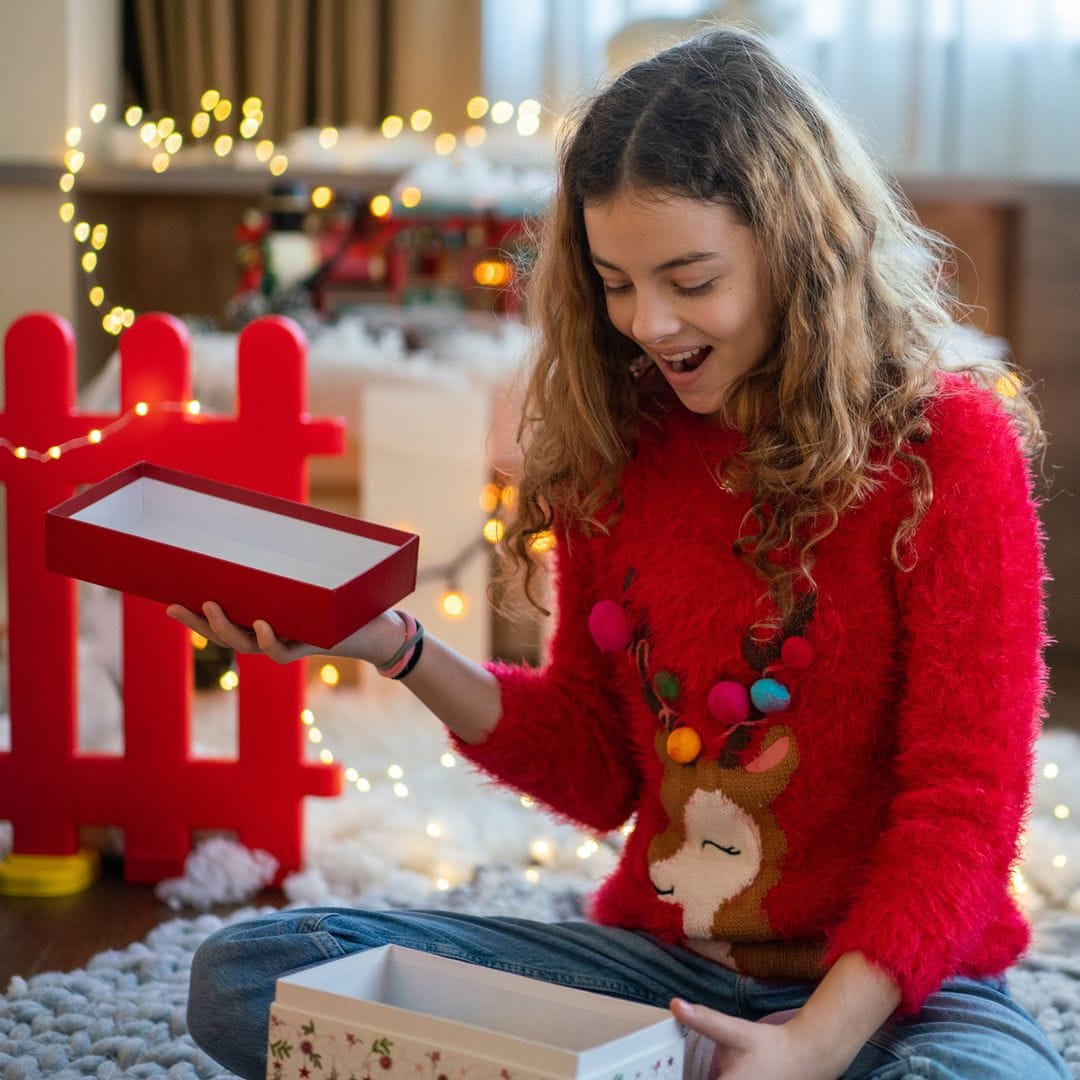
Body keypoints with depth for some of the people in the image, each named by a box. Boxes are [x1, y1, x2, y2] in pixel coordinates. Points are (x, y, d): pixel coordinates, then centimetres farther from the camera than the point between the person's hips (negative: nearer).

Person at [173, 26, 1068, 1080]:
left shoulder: (946, 442, -9)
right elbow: (596, 769, 11)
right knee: (242, 974, -12)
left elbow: (964, 801, -12)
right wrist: (393, 647, -4)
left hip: (890, 986, -4)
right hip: (656, 963, 5)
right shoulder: (616, 445, 6)